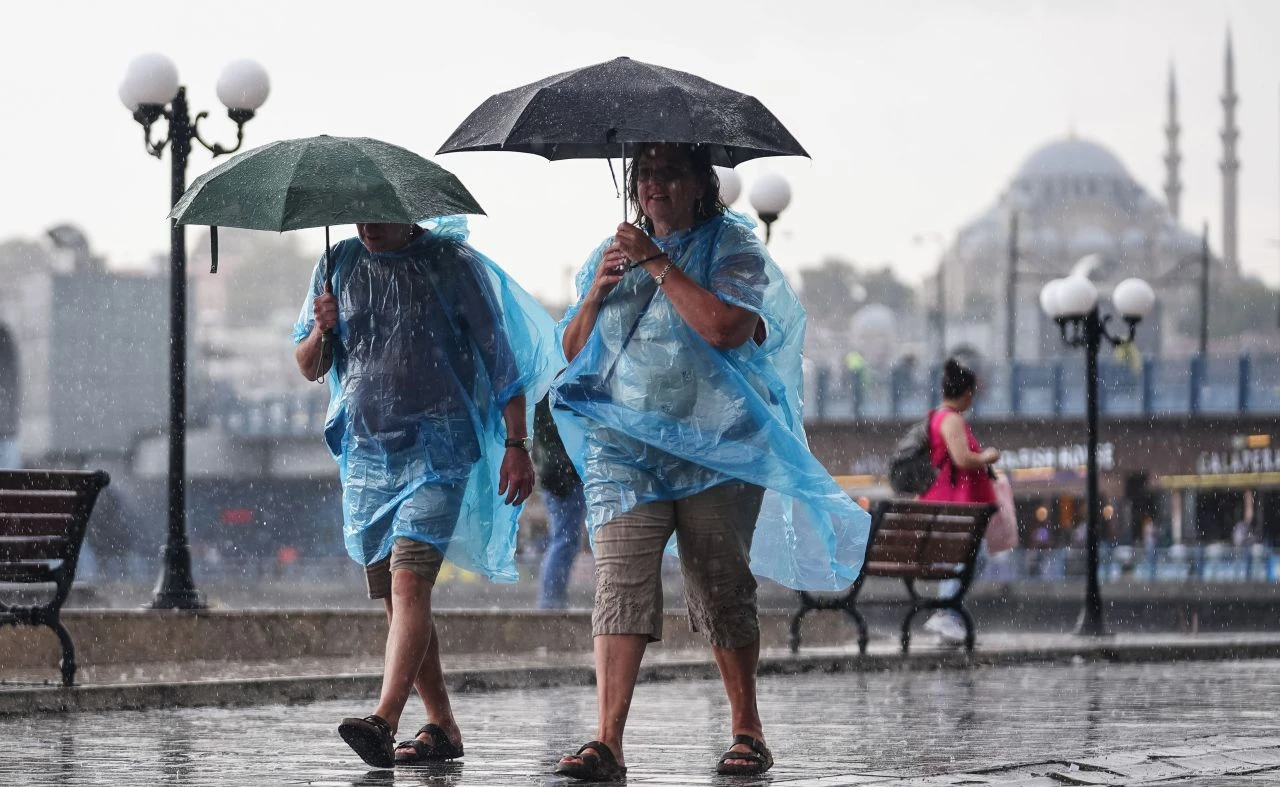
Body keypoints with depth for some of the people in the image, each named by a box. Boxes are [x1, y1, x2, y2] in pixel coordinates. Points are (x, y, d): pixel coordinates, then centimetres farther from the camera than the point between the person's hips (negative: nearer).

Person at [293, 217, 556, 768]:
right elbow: (309, 369, 15)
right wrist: (323, 331, -7)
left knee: (409, 582, -20)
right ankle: (442, 728, 16)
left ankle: (384, 722, -32)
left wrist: (516, 444, -4)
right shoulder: (339, 266, 10)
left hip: (437, 452, -5)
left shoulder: (453, 264, -1)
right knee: (393, 596, 6)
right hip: (365, 452, 5)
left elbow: (501, 356, 2)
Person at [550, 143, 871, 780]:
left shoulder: (733, 247, 2)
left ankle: (746, 729, 20)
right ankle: (607, 743, -20)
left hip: (715, 448, -2)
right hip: (624, 449, 3)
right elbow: (571, 352, 16)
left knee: (723, 591, 4)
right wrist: (597, 294, -2)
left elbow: (725, 326, -17)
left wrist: (659, 263, -13)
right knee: (619, 586, -12)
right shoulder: (613, 254, 17)